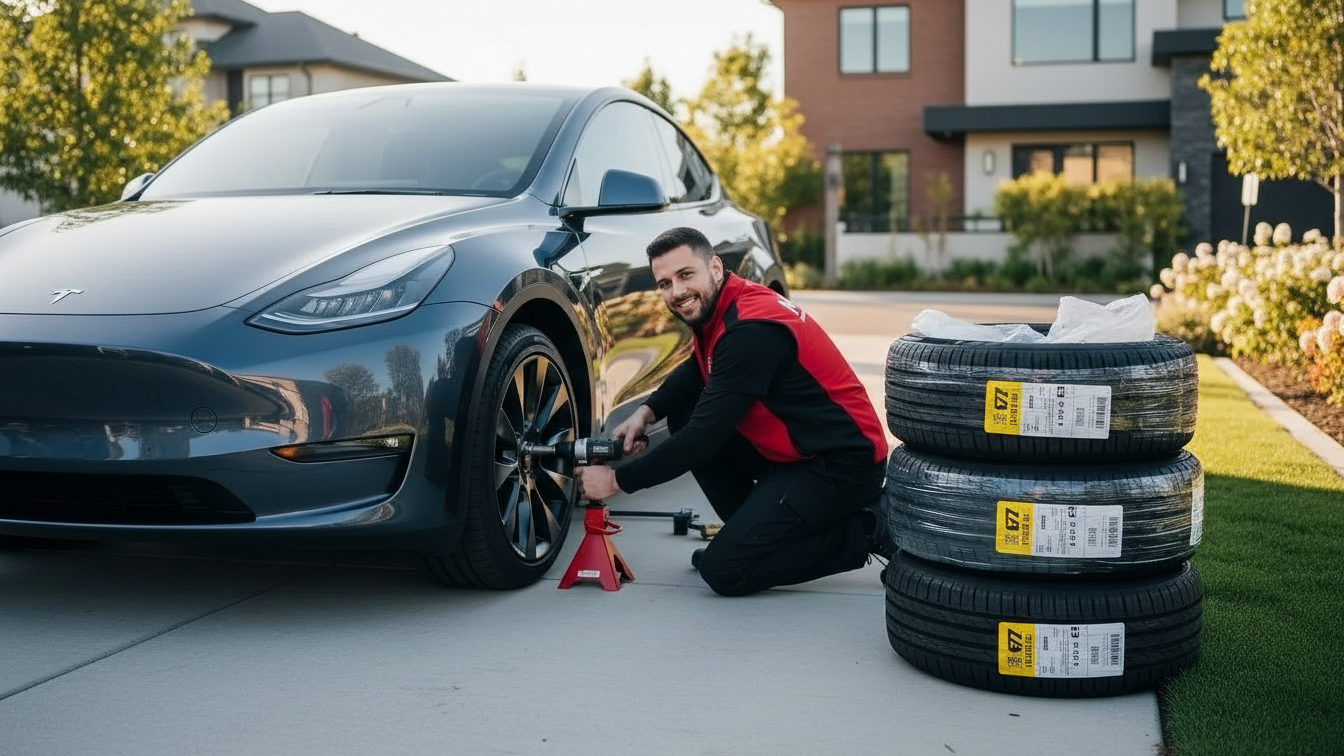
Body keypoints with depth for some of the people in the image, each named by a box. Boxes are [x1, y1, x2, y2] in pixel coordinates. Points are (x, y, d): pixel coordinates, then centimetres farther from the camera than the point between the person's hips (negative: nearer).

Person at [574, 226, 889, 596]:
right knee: (683, 413, 5)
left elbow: (703, 437, -24)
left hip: (842, 465, -10)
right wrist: (646, 412, 2)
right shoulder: (715, 311, 4)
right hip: (792, 452, 10)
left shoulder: (751, 329, -24)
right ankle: (755, 528, 11)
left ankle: (862, 533, -2)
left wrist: (618, 480, -16)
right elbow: (695, 372, 22)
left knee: (724, 571, -14)